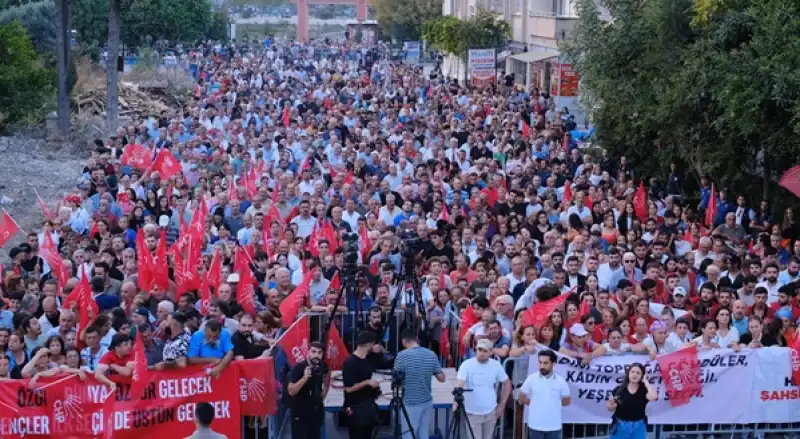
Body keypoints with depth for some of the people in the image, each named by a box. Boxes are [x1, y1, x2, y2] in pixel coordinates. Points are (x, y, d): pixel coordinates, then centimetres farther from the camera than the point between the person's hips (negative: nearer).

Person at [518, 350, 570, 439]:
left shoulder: (560, 381, -5)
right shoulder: (531, 379, -7)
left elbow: (566, 401, 8)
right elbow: (521, 398, 3)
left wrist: (553, 404, 3)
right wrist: (535, 404, 1)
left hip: (554, 426, 1)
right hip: (536, 425, -1)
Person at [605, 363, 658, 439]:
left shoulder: (644, 390, -4)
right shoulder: (619, 389, -5)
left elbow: (654, 397, -27)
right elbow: (612, 408, 4)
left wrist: (645, 382, -15)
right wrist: (610, 406, -21)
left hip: (638, 427, 0)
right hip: (620, 426, 0)